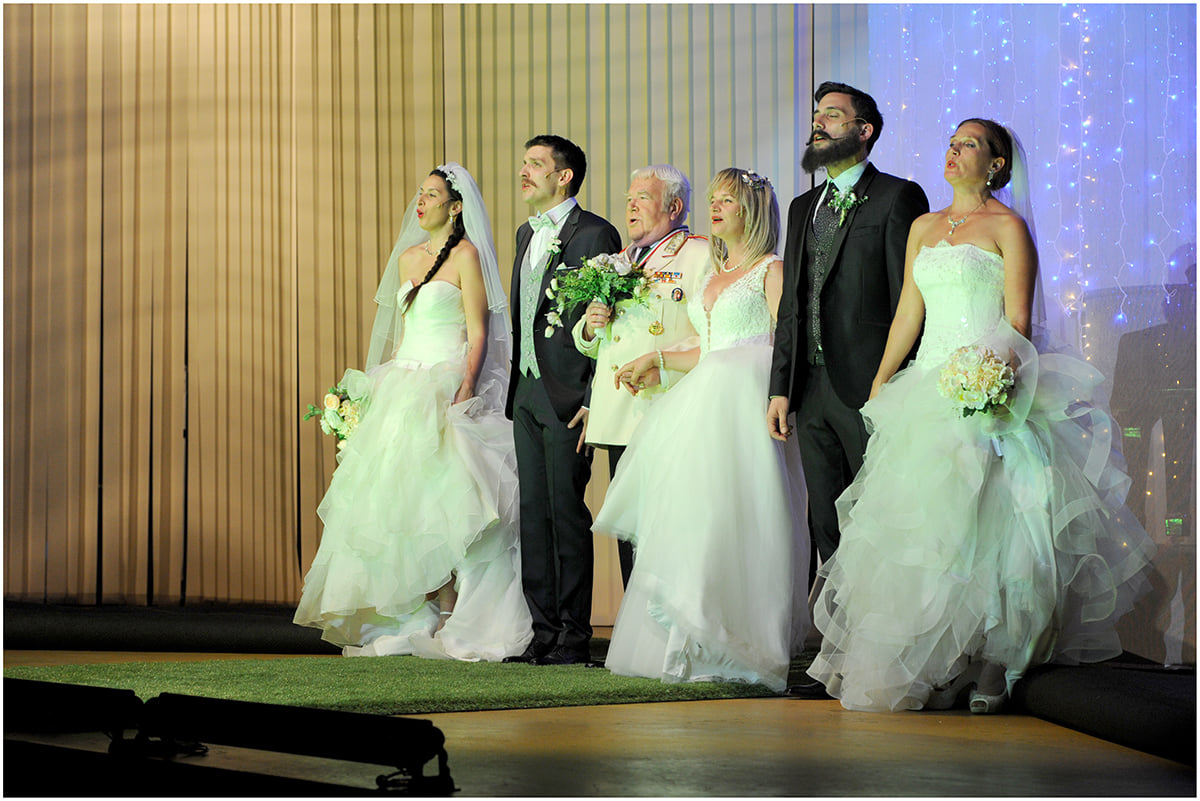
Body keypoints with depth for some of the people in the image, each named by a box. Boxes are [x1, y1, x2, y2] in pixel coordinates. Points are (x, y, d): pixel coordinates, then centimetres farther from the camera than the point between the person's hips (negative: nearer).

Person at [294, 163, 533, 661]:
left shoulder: (466, 255, -4)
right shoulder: (408, 258, 17)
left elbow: (478, 331, -9)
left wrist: (464, 391, -20)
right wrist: (383, 388, 13)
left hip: (448, 387, -7)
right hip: (403, 388, 7)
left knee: (442, 504, -12)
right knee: (394, 502, 1)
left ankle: (457, 622, -7)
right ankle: (409, 620, 6)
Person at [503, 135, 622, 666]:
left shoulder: (595, 234, -9)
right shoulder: (526, 234, 17)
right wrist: (515, 388, 16)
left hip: (569, 396, -8)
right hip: (526, 393, 8)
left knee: (566, 512, -5)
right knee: (533, 513, 9)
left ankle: (574, 636, 2)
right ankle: (544, 632, 15)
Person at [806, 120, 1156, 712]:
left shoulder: (1007, 228, 0)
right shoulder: (923, 228, 18)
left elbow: (1019, 322, -7)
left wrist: (999, 372, -23)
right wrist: (879, 384, 14)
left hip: (985, 389, -6)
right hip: (927, 386, 6)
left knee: (979, 524, -10)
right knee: (917, 525, 1)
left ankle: (986, 668, -6)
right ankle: (916, 664, 5)